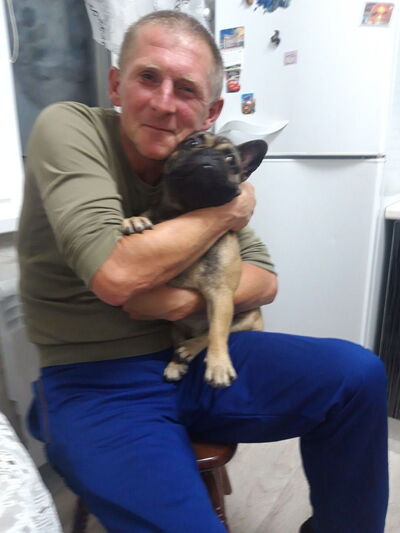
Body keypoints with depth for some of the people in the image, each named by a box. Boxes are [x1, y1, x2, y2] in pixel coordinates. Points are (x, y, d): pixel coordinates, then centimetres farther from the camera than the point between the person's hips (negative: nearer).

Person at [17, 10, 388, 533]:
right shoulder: (67, 128, -10)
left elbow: (264, 280, 5)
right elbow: (114, 275, -26)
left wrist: (190, 300, -16)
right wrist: (229, 209, -14)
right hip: (96, 380, -4)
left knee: (359, 375, -6)